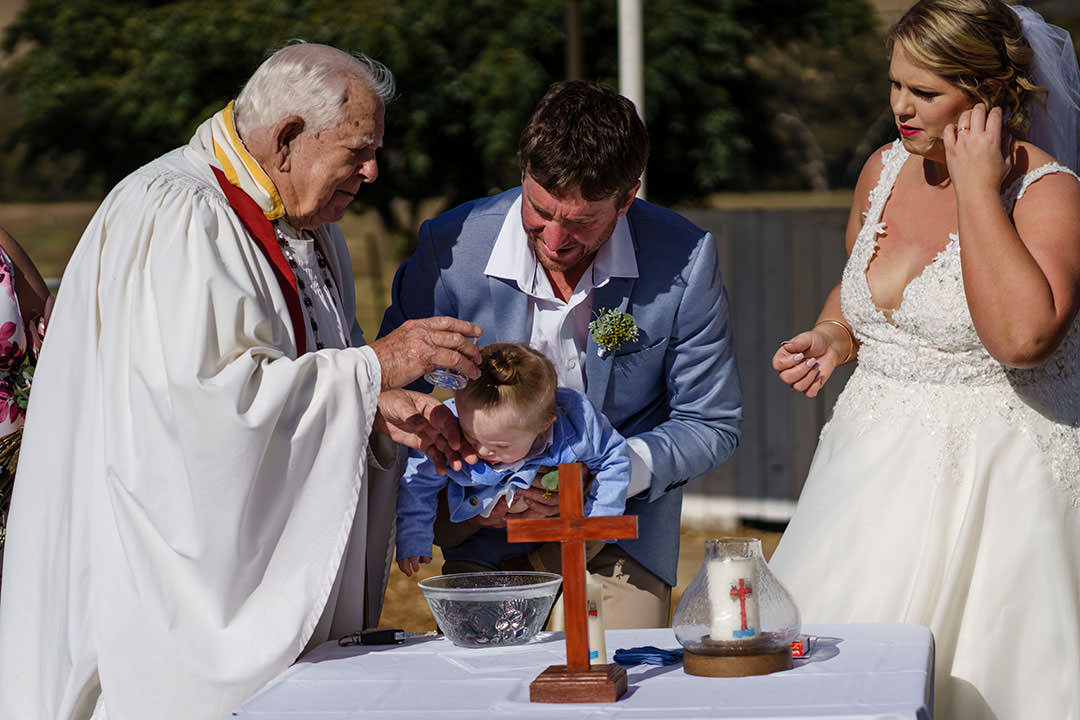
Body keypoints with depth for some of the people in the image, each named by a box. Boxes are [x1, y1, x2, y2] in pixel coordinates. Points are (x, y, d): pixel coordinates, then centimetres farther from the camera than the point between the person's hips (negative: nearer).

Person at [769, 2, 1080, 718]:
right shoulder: (884, 169, 7)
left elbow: (1021, 335, -31)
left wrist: (977, 191, -24)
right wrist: (833, 337, 4)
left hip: (994, 476, -6)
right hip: (874, 463, 7)